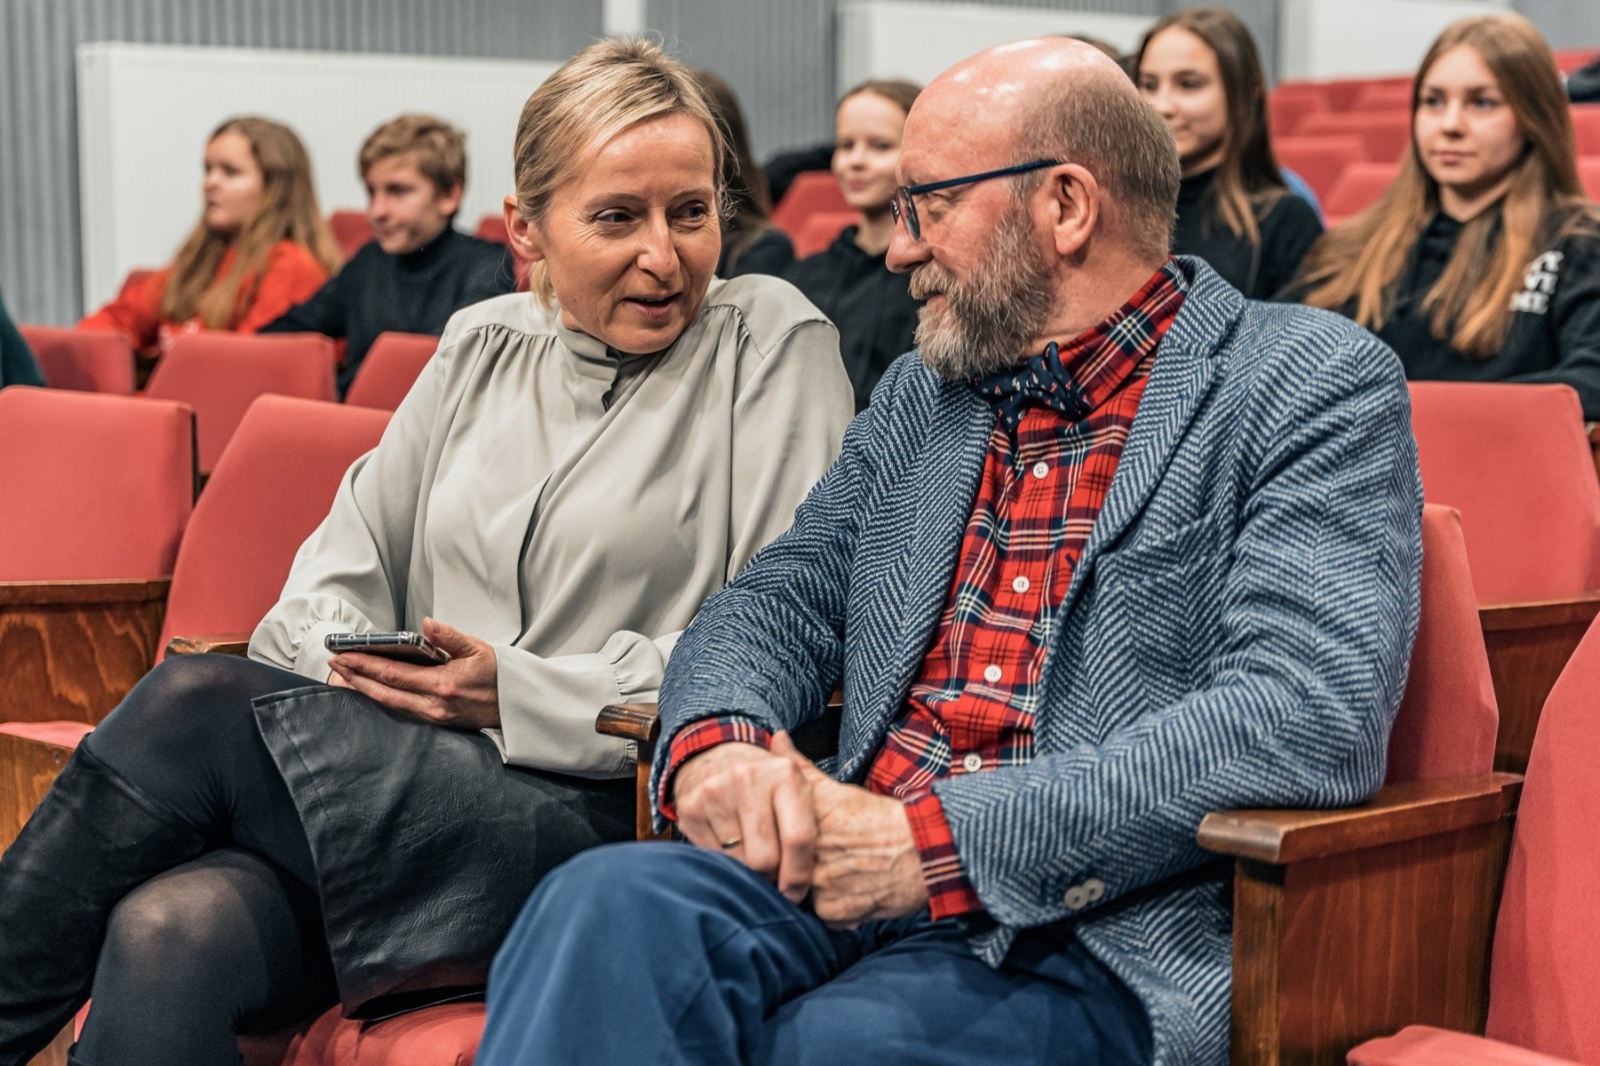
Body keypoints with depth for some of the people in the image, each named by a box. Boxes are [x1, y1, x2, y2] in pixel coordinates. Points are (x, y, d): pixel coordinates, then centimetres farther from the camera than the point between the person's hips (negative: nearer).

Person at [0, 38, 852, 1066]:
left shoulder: (777, 346, 3)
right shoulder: (483, 345, 19)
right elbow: (345, 561, 18)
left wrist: (519, 695, -12)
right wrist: (334, 665, -7)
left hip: (601, 821, -4)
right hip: (400, 794, 5)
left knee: (196, 702, -23)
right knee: (167, 935, -30)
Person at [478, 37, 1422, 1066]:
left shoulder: (1319, 388, -2)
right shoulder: (922, 393, 20)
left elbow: (1312, 718, -15)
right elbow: (780, 597, 19)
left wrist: (939, 838, -19)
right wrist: (716, 740, -8)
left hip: (1102, 944, -5)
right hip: (851, 881, 5)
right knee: (604, 906, -27)